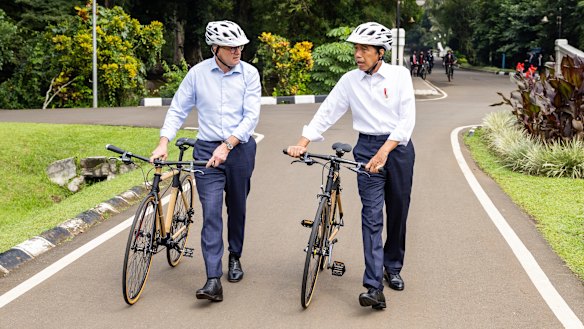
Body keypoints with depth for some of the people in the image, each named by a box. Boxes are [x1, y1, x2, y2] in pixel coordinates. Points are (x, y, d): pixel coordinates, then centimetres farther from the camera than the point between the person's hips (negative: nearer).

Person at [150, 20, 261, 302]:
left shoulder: (249, 74, -4)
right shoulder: (198, 73, -2)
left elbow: (251, 116, -11)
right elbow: (178, 110, 2)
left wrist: (227, 145, -21)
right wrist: (164, 142, -10)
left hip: (240, 149, 1)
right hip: (207, 150, 0)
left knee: (237, 208, 14)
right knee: (211, 212, -9)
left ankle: (235, 257, 39)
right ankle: (213, 280, -13)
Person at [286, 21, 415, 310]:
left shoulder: (399, 75, -4)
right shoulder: (349, 81, 2)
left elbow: (407, 118, -11)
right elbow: (326, 113, 1)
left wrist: (384, 151, -22)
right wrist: (302, 142, -13)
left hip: (398, 147, 0)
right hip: (367, 149, 0)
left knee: (397, 213, 9)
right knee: (372, 215, -9)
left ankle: (393, 268, 31)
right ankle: (374, 287, -15)